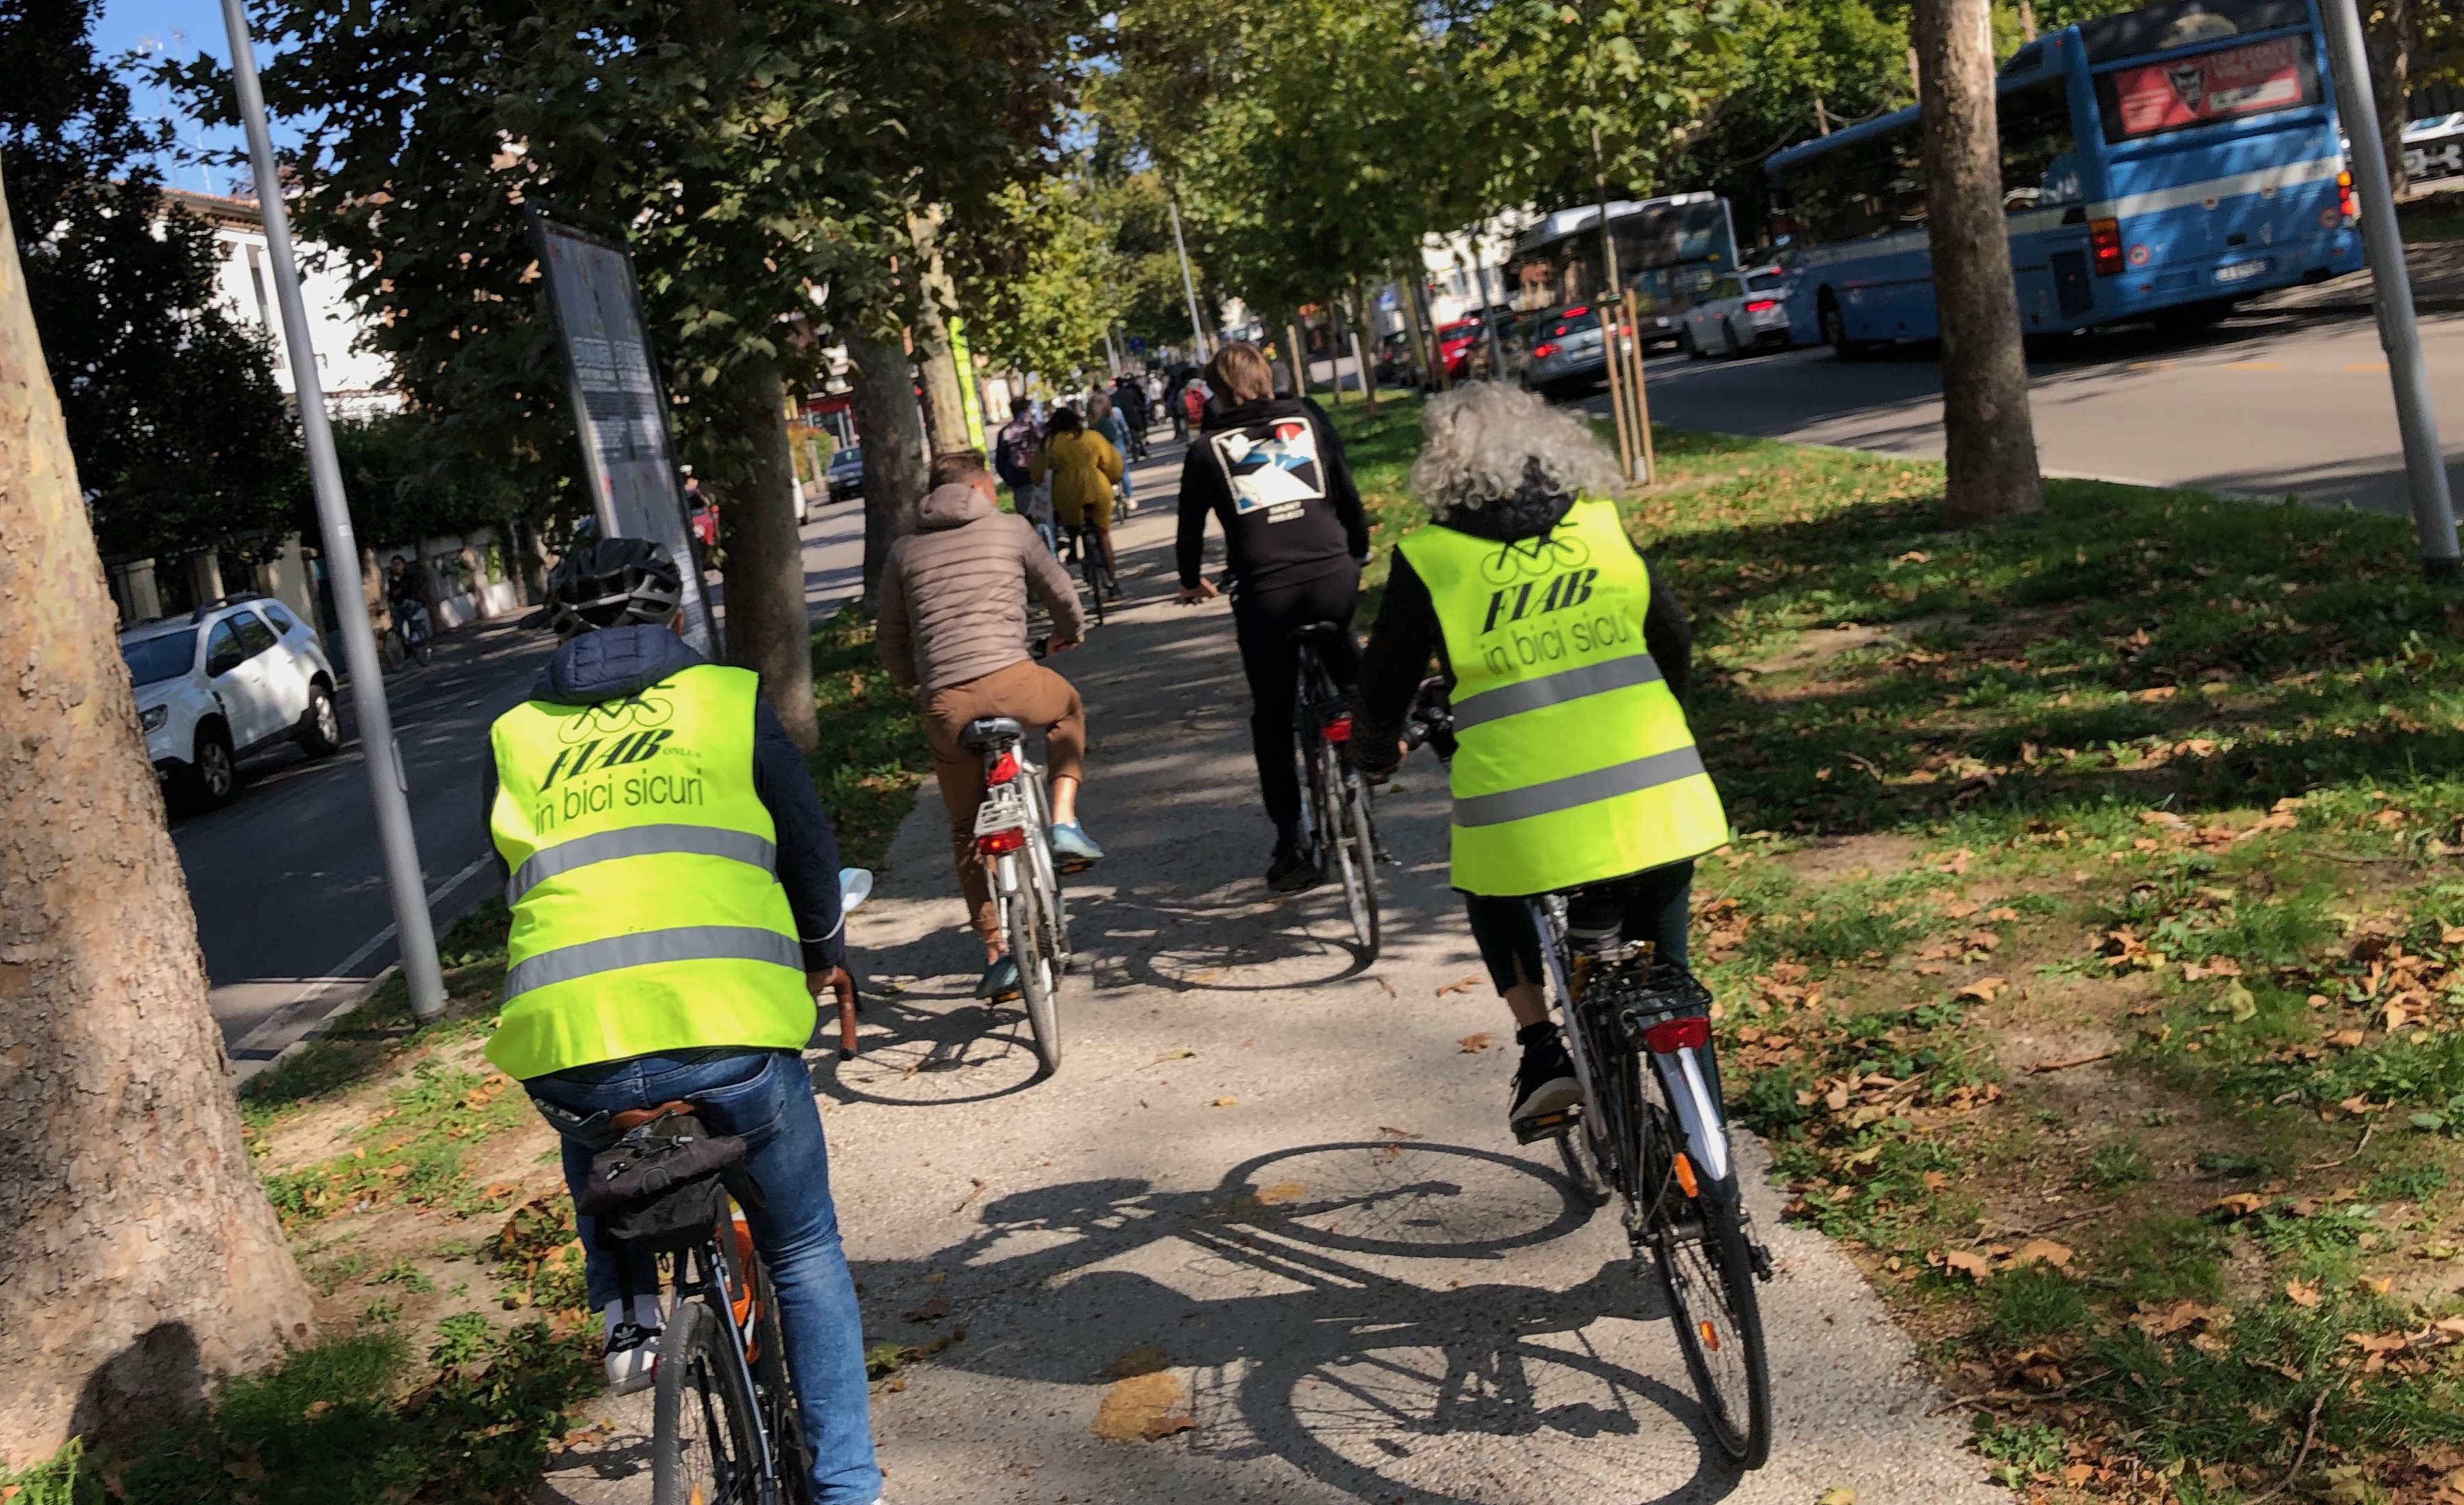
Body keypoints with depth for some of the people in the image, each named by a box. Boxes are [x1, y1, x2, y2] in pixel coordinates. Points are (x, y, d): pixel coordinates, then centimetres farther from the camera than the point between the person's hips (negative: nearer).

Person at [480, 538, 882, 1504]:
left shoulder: (515, 737, 19)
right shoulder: (732, 700, 13)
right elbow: (811, 848, 20)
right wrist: (824, 955, 39)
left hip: (567, 1044, 2)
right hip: (733, 1032, -2)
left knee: (595, 1151, 40)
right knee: (805, 1255, 21)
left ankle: (625, 1307, 21)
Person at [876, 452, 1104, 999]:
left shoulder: (905, 550, 18)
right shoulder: (1008, 528, 13)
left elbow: (890, 641, 21)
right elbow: (1060, 593, 25)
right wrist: (1071, 630, 47)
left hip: (945, 702, 2)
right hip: (1011, 680, -2)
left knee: (968, 831, 17)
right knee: (1067, 706, 33)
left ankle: (997, 952, 12)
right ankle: (1064, 822, 16)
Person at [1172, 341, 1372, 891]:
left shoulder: (1207, 448, 9)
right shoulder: (1309, 420, 12)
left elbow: (1191, 526, 15)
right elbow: (1350, 496, 16)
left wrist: (1191, 582, 33)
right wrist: (1358, 556, 32)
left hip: (1265, 596, -1)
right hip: (1335, 581, 1)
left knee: (1272, 719, 12)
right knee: (1340, 649, 34)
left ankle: (1289, 846, 11)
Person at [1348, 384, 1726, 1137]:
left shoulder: (1429, 561, 0)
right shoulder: (1605, 528, 10)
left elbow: (1384, 685, 7)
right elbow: (1675, 643, 19)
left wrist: (1375, 755, 28)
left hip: (1526, 822, -3)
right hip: (1658, 806, 3)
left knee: (1491, 894, 28)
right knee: (1657, 949, 25)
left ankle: (1542, 1050, 15)